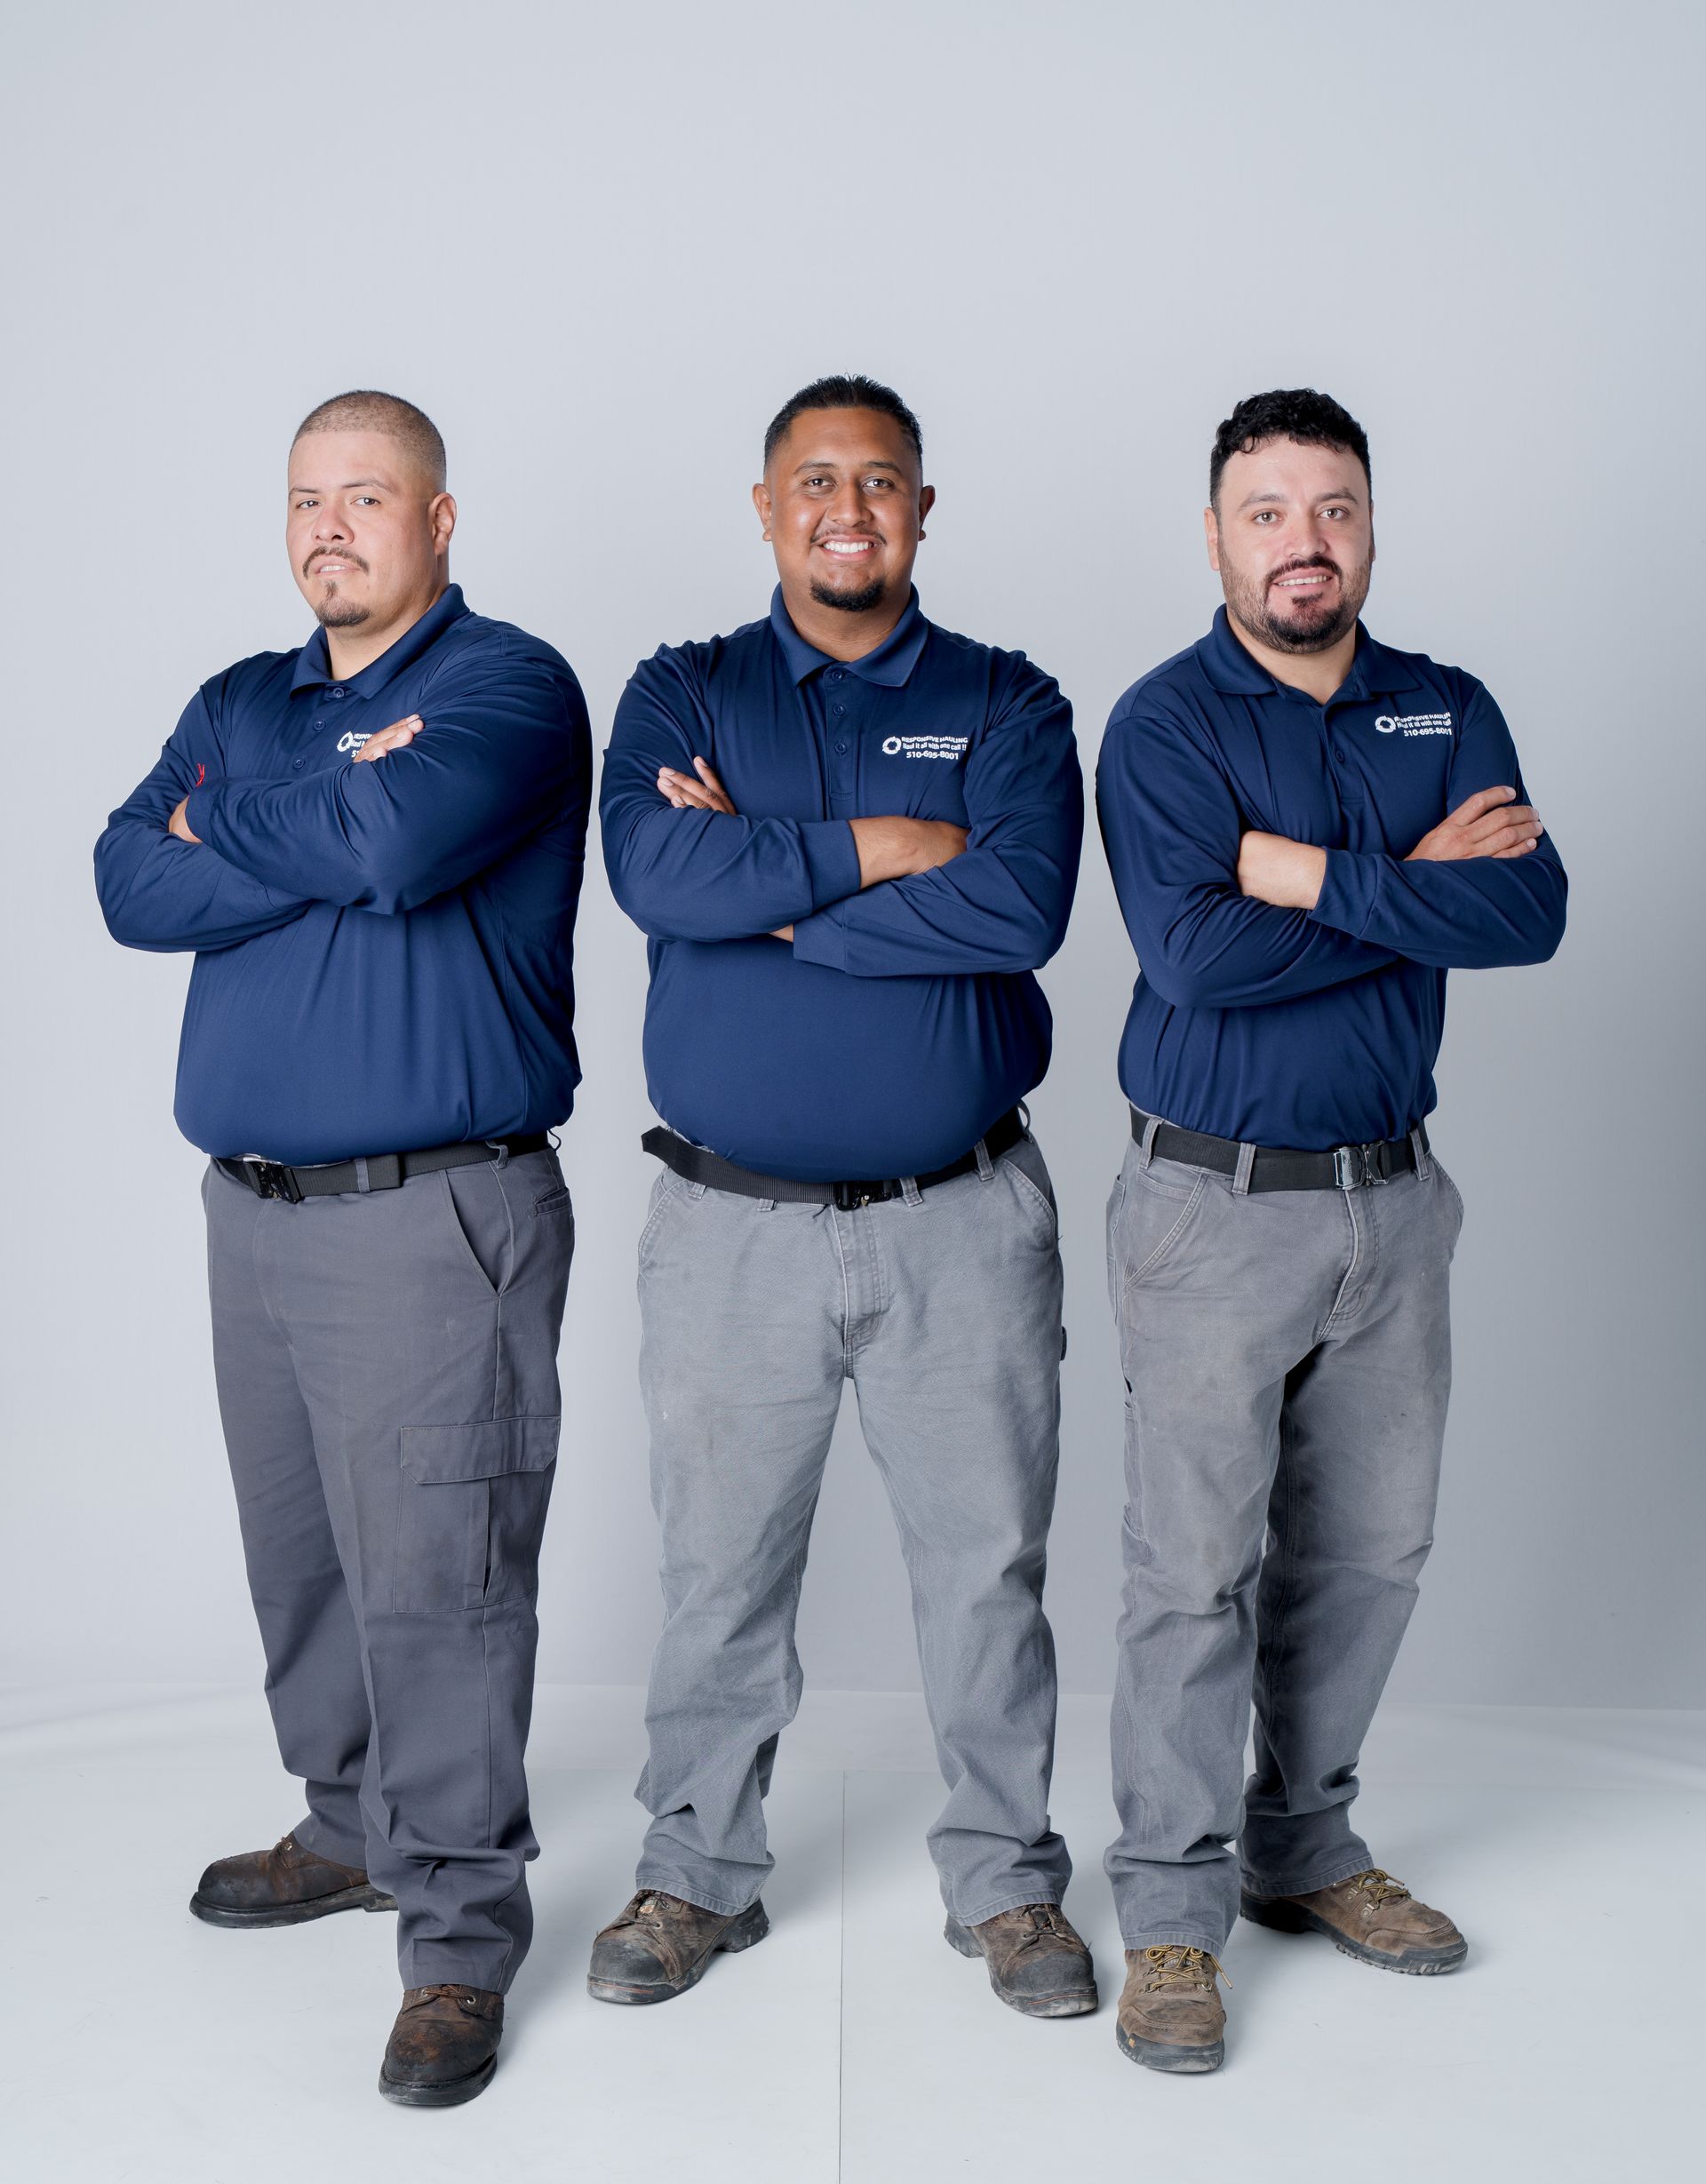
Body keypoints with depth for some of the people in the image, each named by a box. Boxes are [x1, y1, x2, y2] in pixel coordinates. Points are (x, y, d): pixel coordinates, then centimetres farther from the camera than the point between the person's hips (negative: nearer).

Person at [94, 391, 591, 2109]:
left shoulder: (507, 685, -5)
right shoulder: (238, 707, 15)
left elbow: (405, 838, -24)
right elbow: (131, 888, -1)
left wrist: (225, 829, -7)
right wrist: (329, 828, -12)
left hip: (433, 1213, -7)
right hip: (252, 1206, 7)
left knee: (434, 1579, -4)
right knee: (301, 1554, 17)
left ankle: (459, 1930, 7)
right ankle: (352, 1828, 35)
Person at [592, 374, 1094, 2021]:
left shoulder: (1007, 704, 4)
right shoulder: (681, 694, 6)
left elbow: (1023, 902, -16)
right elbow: (653, 868, -15)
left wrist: (766, 887, -14)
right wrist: (875, 849, -16)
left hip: (961, 1220, 0)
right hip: (732, 1222, 1)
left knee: (986, 1559, 8)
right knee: (718, 1567, 11)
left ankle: (1006, 1880, 26)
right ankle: (697, 1872, 29)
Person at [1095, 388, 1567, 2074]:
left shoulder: (1447, 712, 7)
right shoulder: (1165, 722, -7)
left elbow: (1531, 909, -9)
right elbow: (1193, 948, -22)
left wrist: (1317, 874, -18)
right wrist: (1420, 888, -15)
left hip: (1392, 1193, 5)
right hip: (1215, 1201, -5)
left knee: (1368, 1550, 14)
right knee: (1197, 1564, -2)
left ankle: (1305, 1849, 31)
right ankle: (1173, 1909, 11)